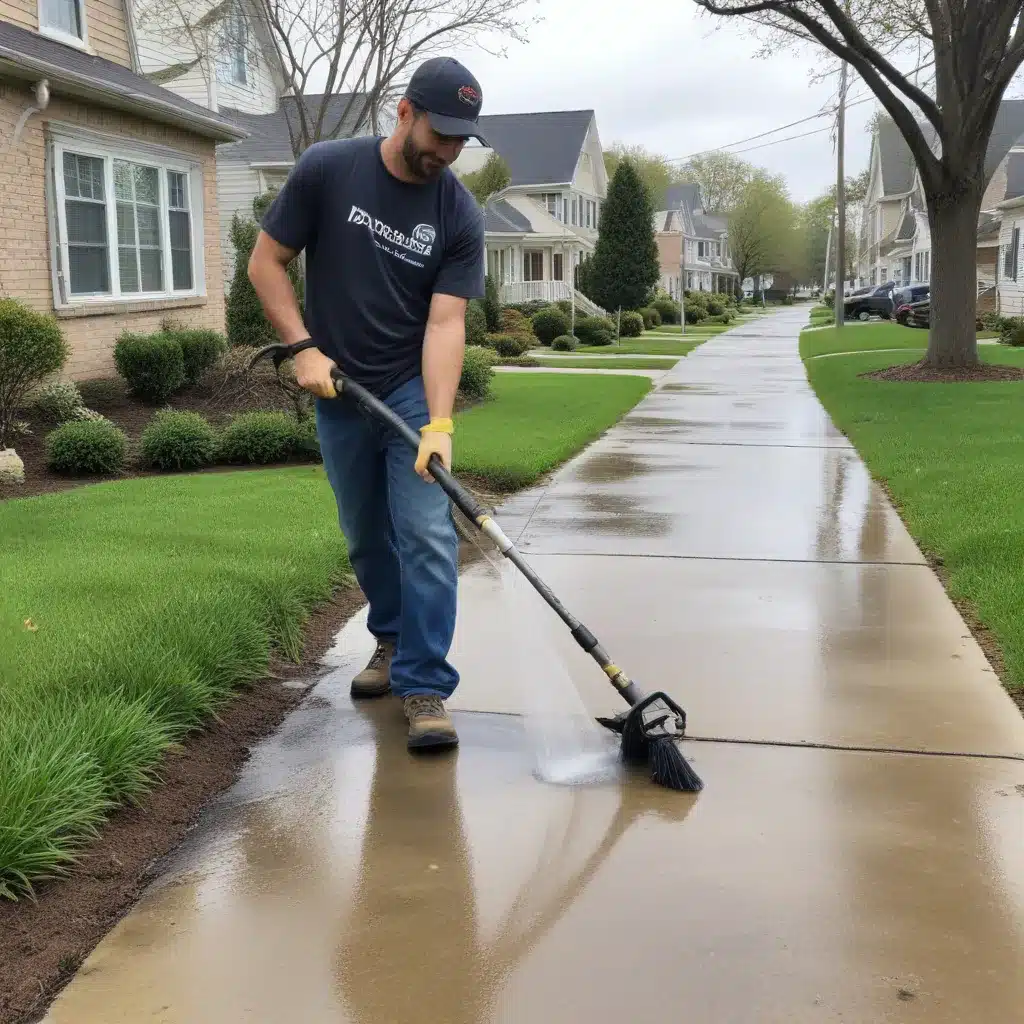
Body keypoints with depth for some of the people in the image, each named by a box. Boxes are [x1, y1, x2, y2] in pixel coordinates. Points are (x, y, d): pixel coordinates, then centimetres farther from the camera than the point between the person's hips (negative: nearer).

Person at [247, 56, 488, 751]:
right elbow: (267, 262, -2)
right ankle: (393, 642, 35)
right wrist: (303, 346, -13)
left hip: (415, 389, -1)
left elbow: (446, 323, -17)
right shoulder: (326, 170, -9)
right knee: (366, 536, 13)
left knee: (427, 535, -11)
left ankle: (425, 685, -4)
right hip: (339, 390, 2)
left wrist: (439, 424, -28)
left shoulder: (461, 216, -10)